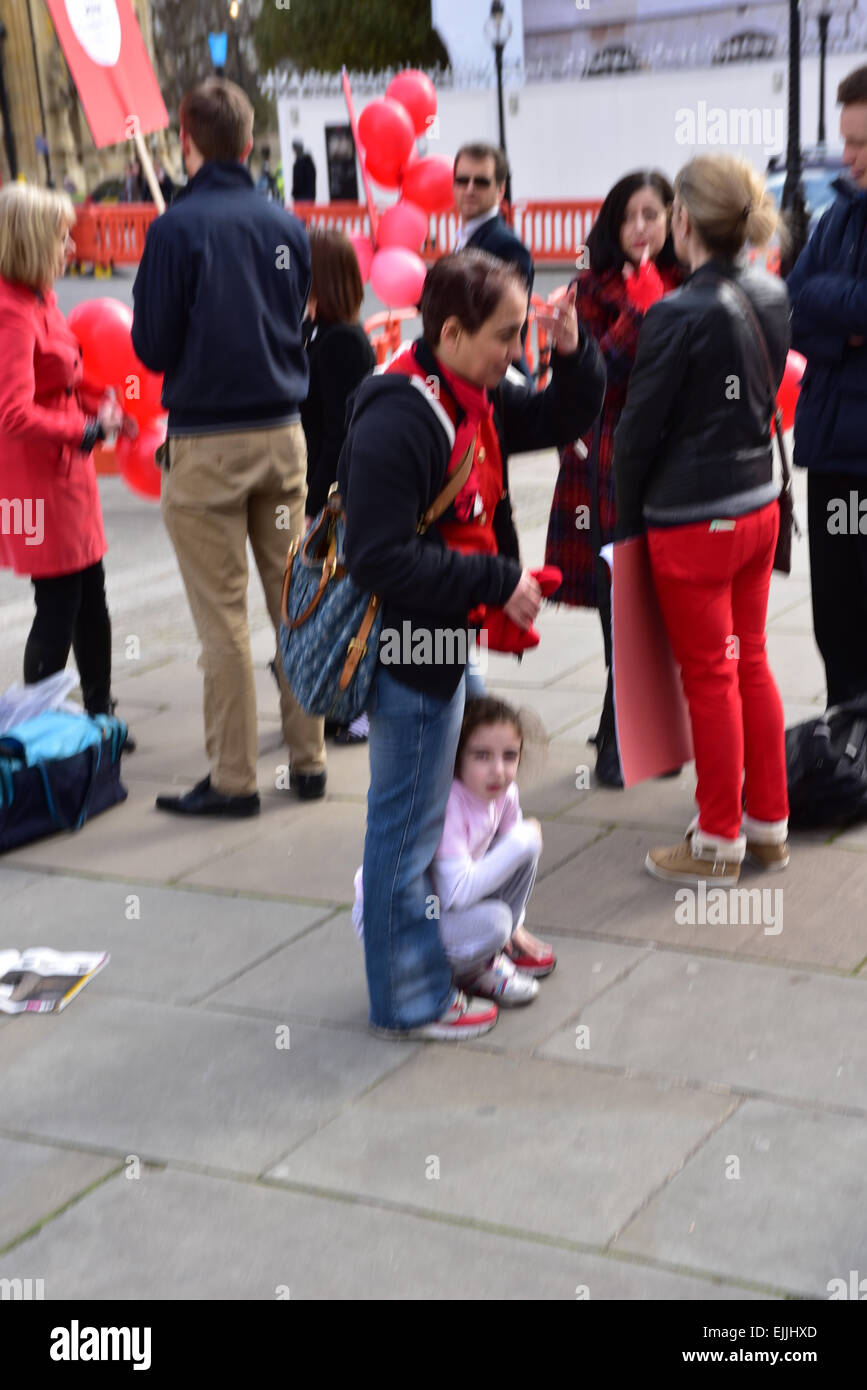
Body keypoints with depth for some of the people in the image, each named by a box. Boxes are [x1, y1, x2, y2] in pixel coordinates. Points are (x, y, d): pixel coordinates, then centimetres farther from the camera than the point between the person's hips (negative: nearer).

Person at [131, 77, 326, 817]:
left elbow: (153, 348, -9)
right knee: (293, 600, 12)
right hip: (283, 434, 5)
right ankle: (308, 757, 20)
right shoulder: (287, 225, 4)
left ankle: (233, 778, 7)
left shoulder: (176, 229, -12)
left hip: (205, 443, -5)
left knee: (223, 615, 1)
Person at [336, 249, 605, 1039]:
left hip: (445, 642, 10)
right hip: (409, 651, -10)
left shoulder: (473, 398, 5)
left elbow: (562, 419, 18)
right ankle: (412, 1000, 17)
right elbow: (380, 559, -28)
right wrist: (496, 582, -24)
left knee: (428, 811, 22)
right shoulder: (397, 422, -25)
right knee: (409, 823, 3)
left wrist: (574, 355, -2)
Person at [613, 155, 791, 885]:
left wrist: (627, 516, 0)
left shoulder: (678, 316, -20)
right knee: (752, 665, 17)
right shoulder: (772, 296, 2)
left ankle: (719, 844, 16)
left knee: (711, 680, 4)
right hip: (759, 503, 7)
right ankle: (769, 824, 27)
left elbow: (640, 427, -13)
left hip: (692, 522, -7)